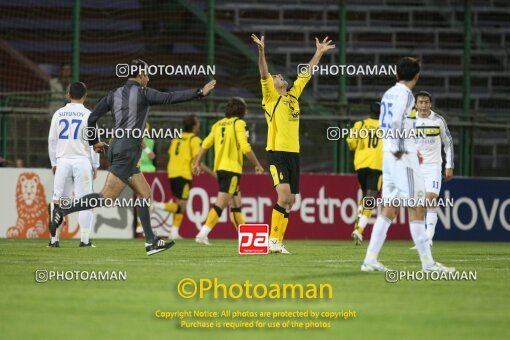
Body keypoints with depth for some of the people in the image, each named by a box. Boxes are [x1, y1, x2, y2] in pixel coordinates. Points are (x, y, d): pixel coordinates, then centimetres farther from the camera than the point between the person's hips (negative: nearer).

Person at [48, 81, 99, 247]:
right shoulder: (88, 115, -2)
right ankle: (85, 239, -3)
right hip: (82, 160, -2)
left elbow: (52, 140, 9)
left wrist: (54, 162, 17)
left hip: (63, 161, 2)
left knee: (58, 201, 4)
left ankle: (54, 239, -1)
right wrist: (95, 165, 6)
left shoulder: (59, 114, 7)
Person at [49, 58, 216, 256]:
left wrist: (94, 142, 23)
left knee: (145, 193, 12)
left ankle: (151, 242, 10)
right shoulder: (142, 93, -5)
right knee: (107, 198, -13)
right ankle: (62, 211, -20)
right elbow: (170, 98, -14)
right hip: (128, 150, -9)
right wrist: (200, 92, -12)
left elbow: (91, 118, 10)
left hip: (116, 148, 9)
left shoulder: (114, 94, 13)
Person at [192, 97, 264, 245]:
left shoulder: (218, 124, 12)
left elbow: (205, 144, 8)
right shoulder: (239, 123, -7)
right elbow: (245, 148, -14)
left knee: (236, 203, 16)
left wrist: (197, 163, 13)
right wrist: (257, 165, -5)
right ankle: (203, 234, -20)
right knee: (221, 203, -11)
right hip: (232, 168, -8)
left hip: (219, 168, 8)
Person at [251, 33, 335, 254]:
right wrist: (261, 52, -28)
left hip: (294, 153, 7)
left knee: (290, 201, 5)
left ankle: (278, 241, 10)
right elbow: (264, 75, -15)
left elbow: (307, 74, 26)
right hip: (277, 153, -7)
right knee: (284, 195, -20)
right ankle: (272, 240, -15)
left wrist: (319, 53, 31)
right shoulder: (271, 97, 0)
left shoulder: (293, 95, 16)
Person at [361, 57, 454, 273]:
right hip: (403, 157, -8)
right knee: (416, 207, -6)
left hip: (389, 155, 8)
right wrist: (398, 149, -13)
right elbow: (395, 122, -22)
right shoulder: (404, 93, -10)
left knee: (390, 208, 8)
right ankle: (427, 263, -6)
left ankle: (370, 260, 4)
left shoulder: (389, 93, 15)